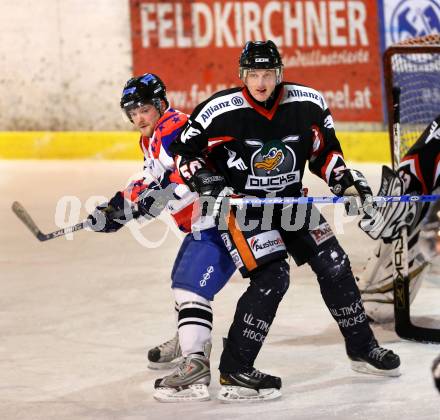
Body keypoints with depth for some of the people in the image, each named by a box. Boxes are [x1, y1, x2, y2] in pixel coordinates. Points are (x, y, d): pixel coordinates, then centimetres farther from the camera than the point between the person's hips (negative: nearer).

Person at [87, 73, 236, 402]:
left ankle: (195, 367, -28)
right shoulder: (152, 138, 16)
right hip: (203, 219, 12)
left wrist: (168, 194, -36)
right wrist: (118, 208, 14)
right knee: (182, 278, 27)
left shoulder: (173, 128, -18)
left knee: (192, 285, -20)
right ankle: (188, 341, 46)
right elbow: (150, 181, 22)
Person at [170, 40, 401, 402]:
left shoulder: (309, 105, -9)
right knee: (271, 278, -20)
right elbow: (185, 151, -8)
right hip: (240, 204, -5)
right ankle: (233, 371, -13)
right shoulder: (220, 111, -19)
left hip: (290, 200, 5)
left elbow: (325, 151, 6)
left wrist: (348, 182, -6)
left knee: (334, 265, 6)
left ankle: (362, 348, 26)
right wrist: (206, 182, -23)